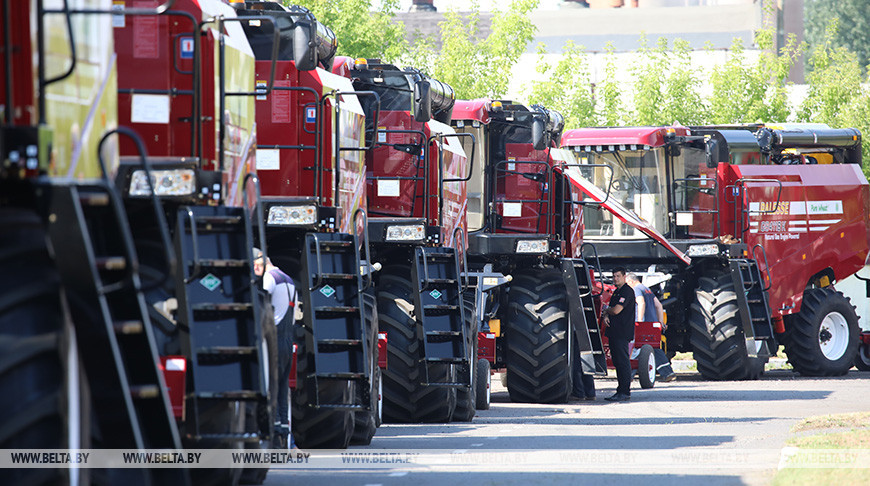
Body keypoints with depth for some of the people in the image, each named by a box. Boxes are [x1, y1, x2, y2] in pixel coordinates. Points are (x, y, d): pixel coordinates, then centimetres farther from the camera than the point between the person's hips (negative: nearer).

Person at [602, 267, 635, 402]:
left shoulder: (627, 291, -11)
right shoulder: (617, 292, 20)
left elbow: (616, 310, -19)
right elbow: (611, 309, 23)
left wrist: (606, 309, 2)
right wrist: (606, 316, 0)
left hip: (622, 332, -10)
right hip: (614, 332, 10)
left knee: (623, 362, -10)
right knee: (617, 362, 11)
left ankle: (625, 392, -11)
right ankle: (620, 390, 14)